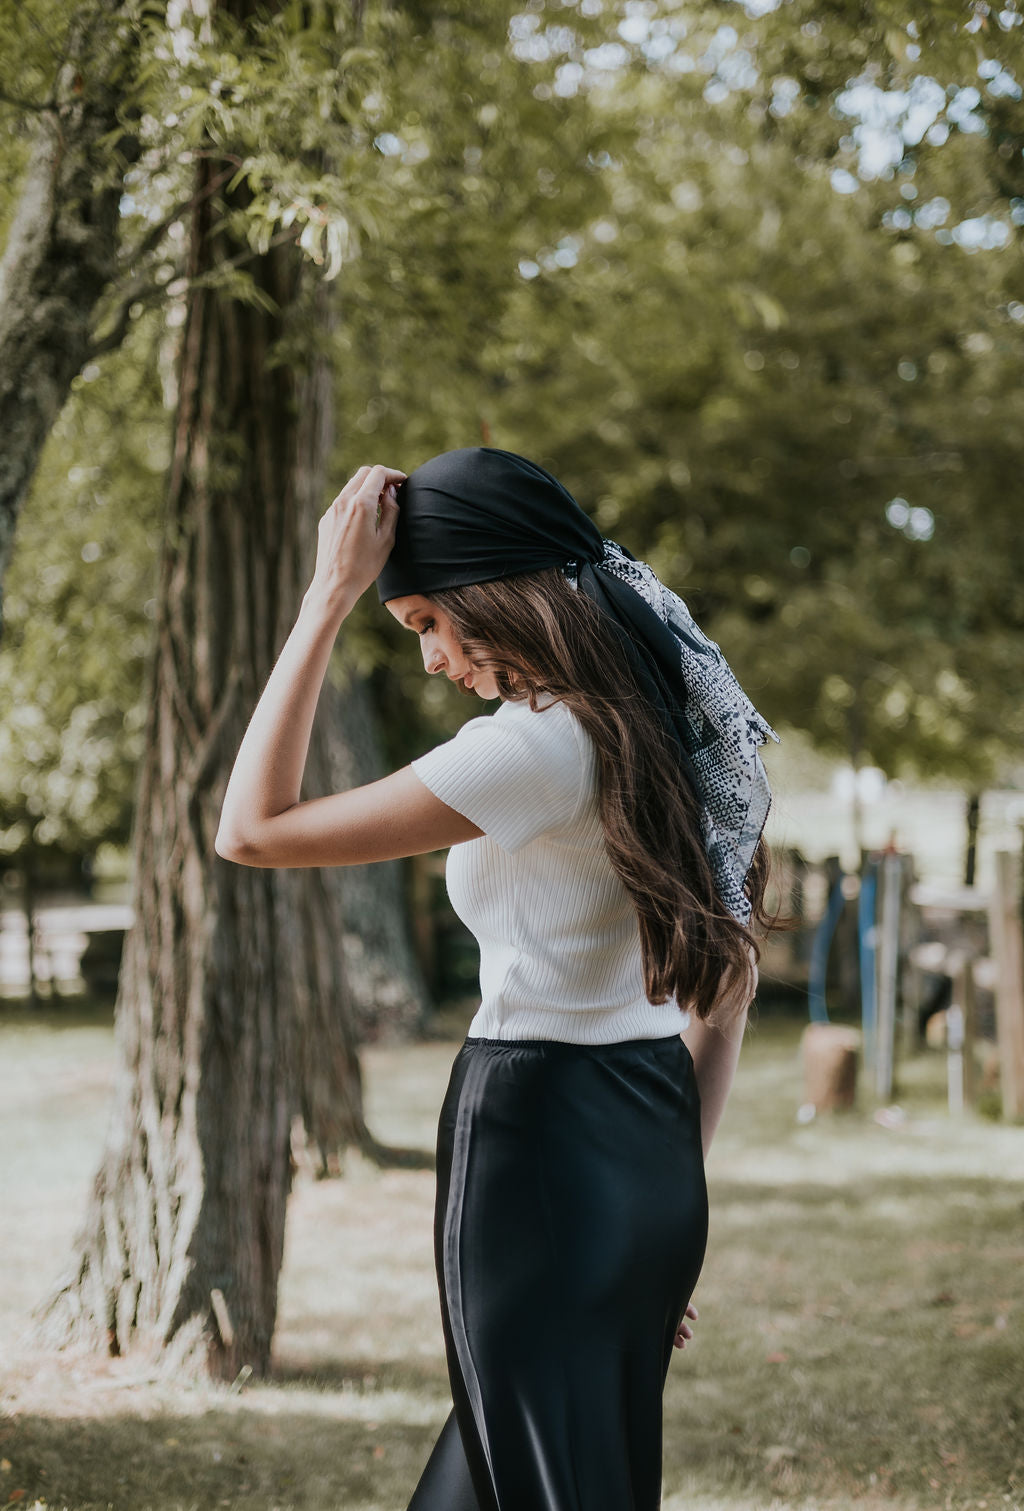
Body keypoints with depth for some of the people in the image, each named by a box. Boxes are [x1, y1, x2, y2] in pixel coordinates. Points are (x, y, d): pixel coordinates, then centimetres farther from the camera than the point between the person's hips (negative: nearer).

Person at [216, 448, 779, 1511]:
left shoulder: (536, 744, -18)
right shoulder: (668, 733, 9)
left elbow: (250, 831, -16)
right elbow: (731, 981, 14)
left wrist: (330, 595, -13)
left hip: (535, 1150, -9)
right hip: (652, 1150, 9)